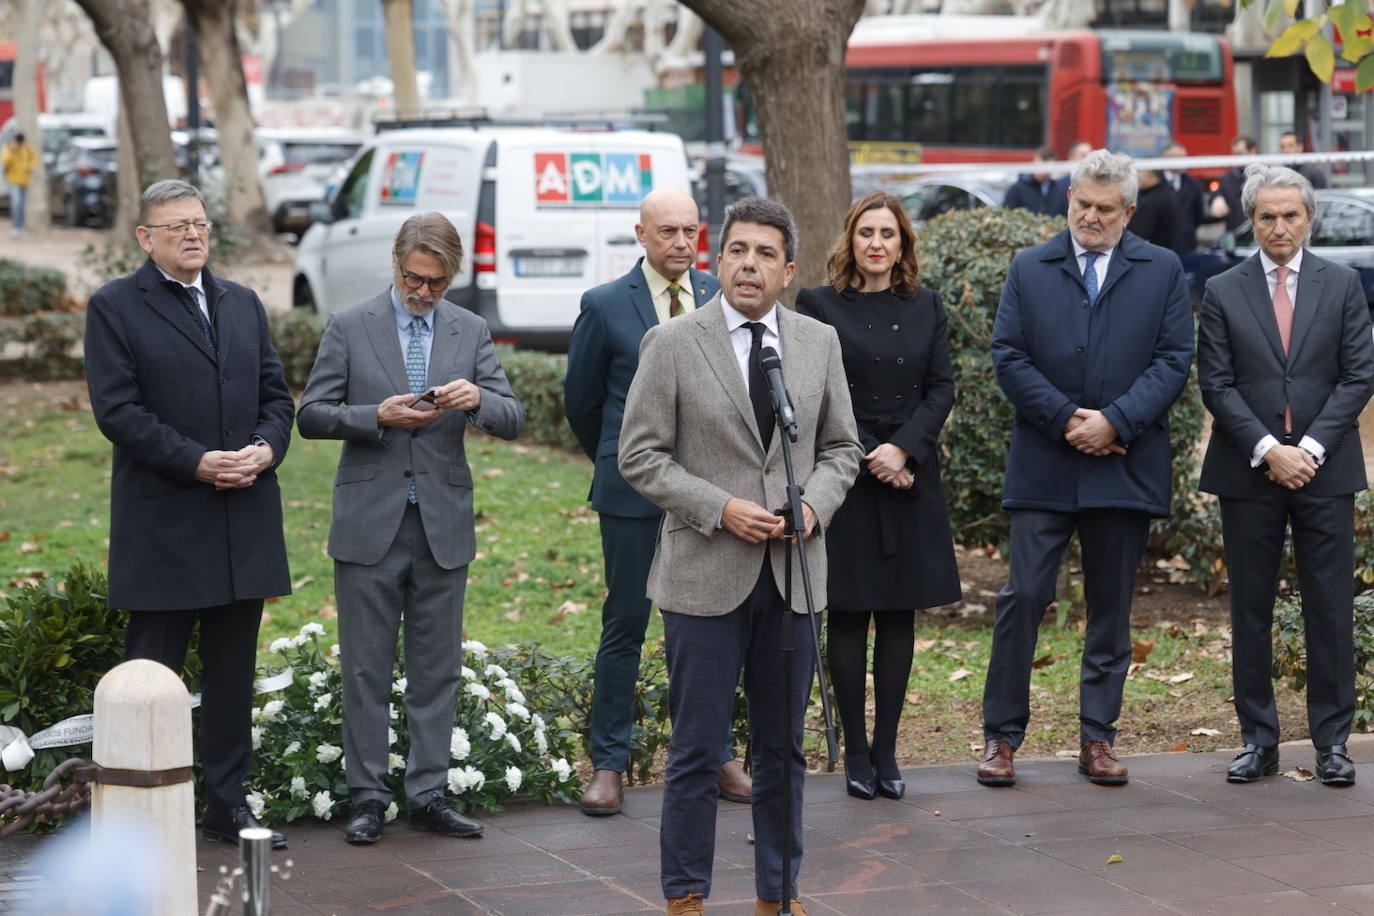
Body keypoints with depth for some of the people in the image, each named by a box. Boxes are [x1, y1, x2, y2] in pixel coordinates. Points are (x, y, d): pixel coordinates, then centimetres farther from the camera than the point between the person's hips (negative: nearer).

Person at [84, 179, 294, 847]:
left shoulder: (242, 304, 15)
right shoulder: (115, 307, -3)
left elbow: (276, 394, 15)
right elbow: (116, 408, -11)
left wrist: (266, 447, -7)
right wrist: (195, 462, -18)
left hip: (243, 526, 6)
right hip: (163, 526, -5)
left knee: (233, 671, 10)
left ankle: (228, 805, 18)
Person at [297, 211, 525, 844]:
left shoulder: (471, 331, 7)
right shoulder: (349, 327, 1)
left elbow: (513, 421, 4)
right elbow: (311, 415, -1)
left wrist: (477, 399, -18)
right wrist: (378, 416, -16)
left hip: (443, 524, 2)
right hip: (370, 524, -2)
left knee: (437, 668, 6)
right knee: (366, 670, 2)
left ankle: (428, 794, 14)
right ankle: (368, 798, 9)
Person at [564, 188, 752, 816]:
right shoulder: (605, 306, -3)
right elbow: (581, 402, 7)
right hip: (633, 490, -3)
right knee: (625, 625, 2)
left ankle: (717, 758, 17)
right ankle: (609, 765, 9)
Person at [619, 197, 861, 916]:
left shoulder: (819, 343, 8)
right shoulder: (672, 344, -4)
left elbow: (840, 447, 14)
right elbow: (640, 456, -5)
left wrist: (814, 505, -6)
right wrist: (720, 509, -15)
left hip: (794, 574, 4)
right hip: (705, 576, -4)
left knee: (783, 747, 11)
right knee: (697, 749, 2)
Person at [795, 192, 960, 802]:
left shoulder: (926, 307, 10)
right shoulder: (818, 306, 0)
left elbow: (941, 388, 4)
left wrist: (903, 450, -10)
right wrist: (867, 458, -12)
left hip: (910, 477, 3)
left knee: (900, 613, 5)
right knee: (849, 614, 1)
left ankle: (885, 751, 11)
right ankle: (855, 751, 8)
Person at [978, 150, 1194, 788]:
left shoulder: (1162, 271, 7)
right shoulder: (1029, 269, 8)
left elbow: (1174, 358, -1)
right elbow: (1008, 356, 0)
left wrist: (1114, 421, -13)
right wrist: (1067, 420, -11)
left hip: (1126, 467, 1)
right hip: (1043, 466, 0)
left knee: (1112, 609, 7)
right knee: (1023, 597, -4)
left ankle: (1097, 739, 15)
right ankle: (1001, 735, 4)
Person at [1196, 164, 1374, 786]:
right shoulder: (1222, 293, 4)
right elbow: (1217, 385, -1)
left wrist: (1310, 447, -10)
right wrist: (1268, 450, -12)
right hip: (1248, 473, 0)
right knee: (1250, 612, 4)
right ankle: (1258, 741, 11)